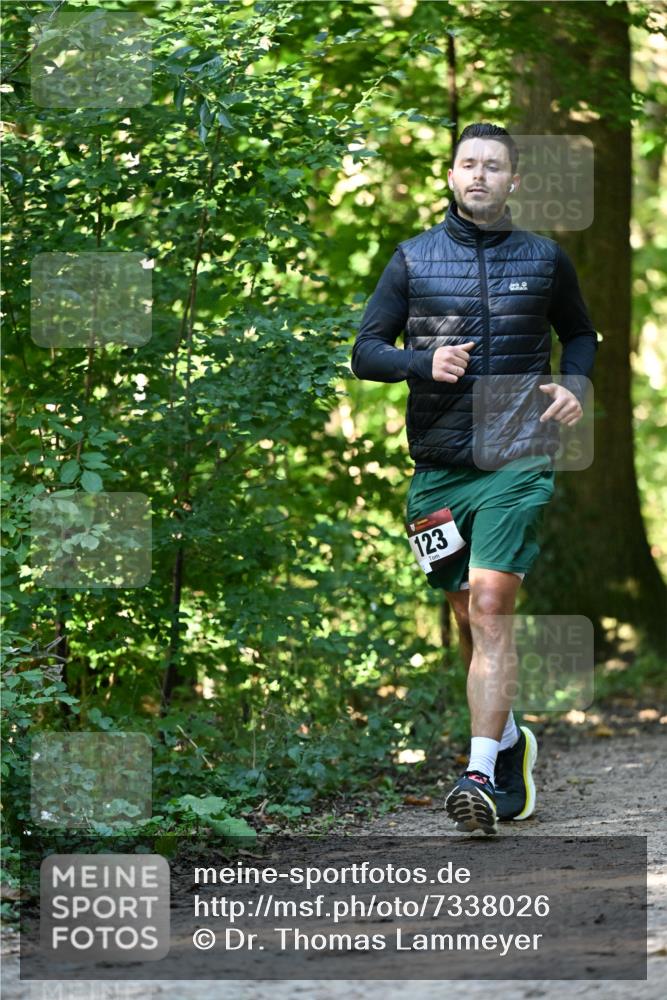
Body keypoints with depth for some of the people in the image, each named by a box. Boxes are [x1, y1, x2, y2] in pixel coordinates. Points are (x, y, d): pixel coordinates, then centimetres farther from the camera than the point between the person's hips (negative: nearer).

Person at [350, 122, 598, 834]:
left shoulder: (544, 260, 7)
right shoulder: (414, 258, 6)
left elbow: (580, 334, 22)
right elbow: (365, 353, 6)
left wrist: (574, 386, 2)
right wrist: (425, 362, -13)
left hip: (518, 461, -2)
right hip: (439, 462, 2)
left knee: (490, 606, -17)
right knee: (467, 617, 11)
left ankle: (483, 776, -20)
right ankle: (508, 740, 33)